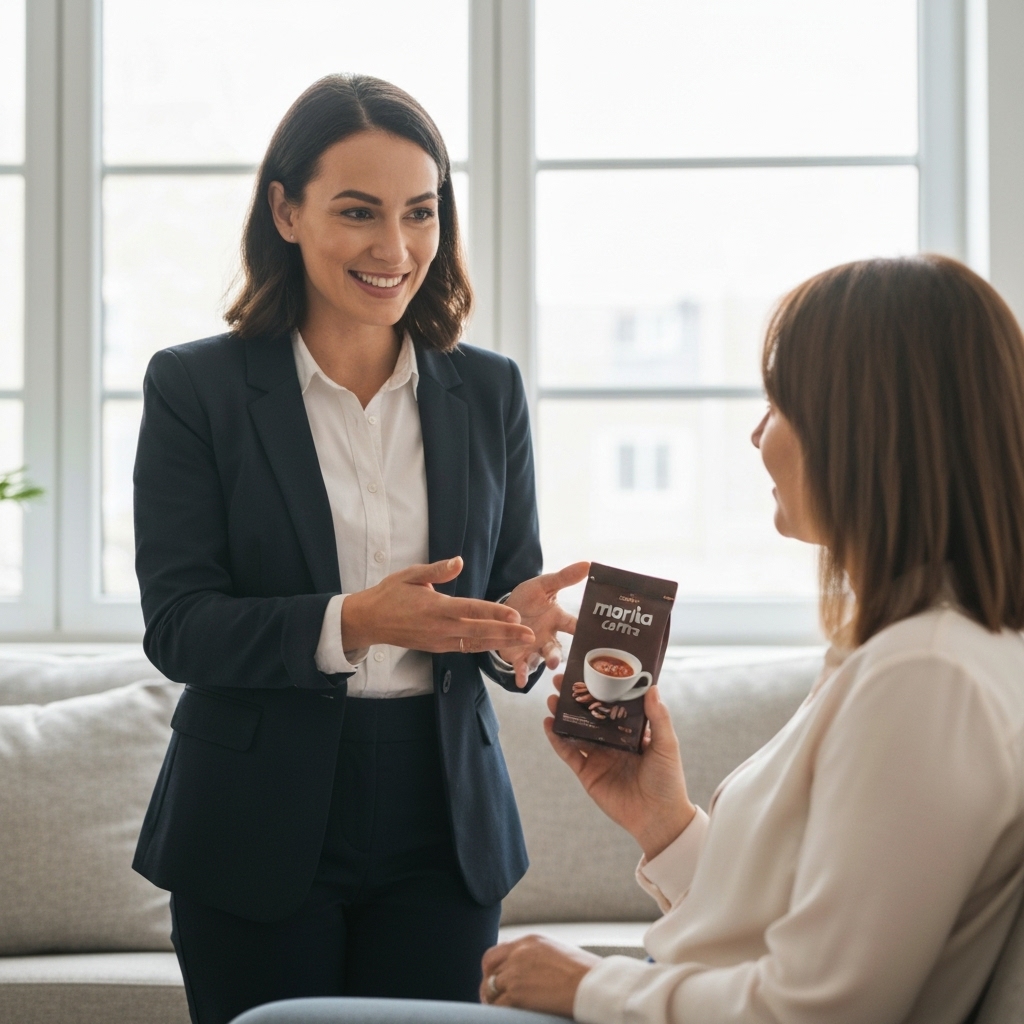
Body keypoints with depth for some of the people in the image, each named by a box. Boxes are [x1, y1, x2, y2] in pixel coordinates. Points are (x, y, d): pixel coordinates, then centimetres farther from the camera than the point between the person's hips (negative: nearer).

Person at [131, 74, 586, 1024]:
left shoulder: (488, 392, 7)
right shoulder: (194, 387, -3)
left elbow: (511, 584, 8)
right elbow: (175, 626, -9)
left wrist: (519, 624, -17)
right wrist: (351, 622, -25)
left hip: (442, 828, 3)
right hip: (258, 834, -2)